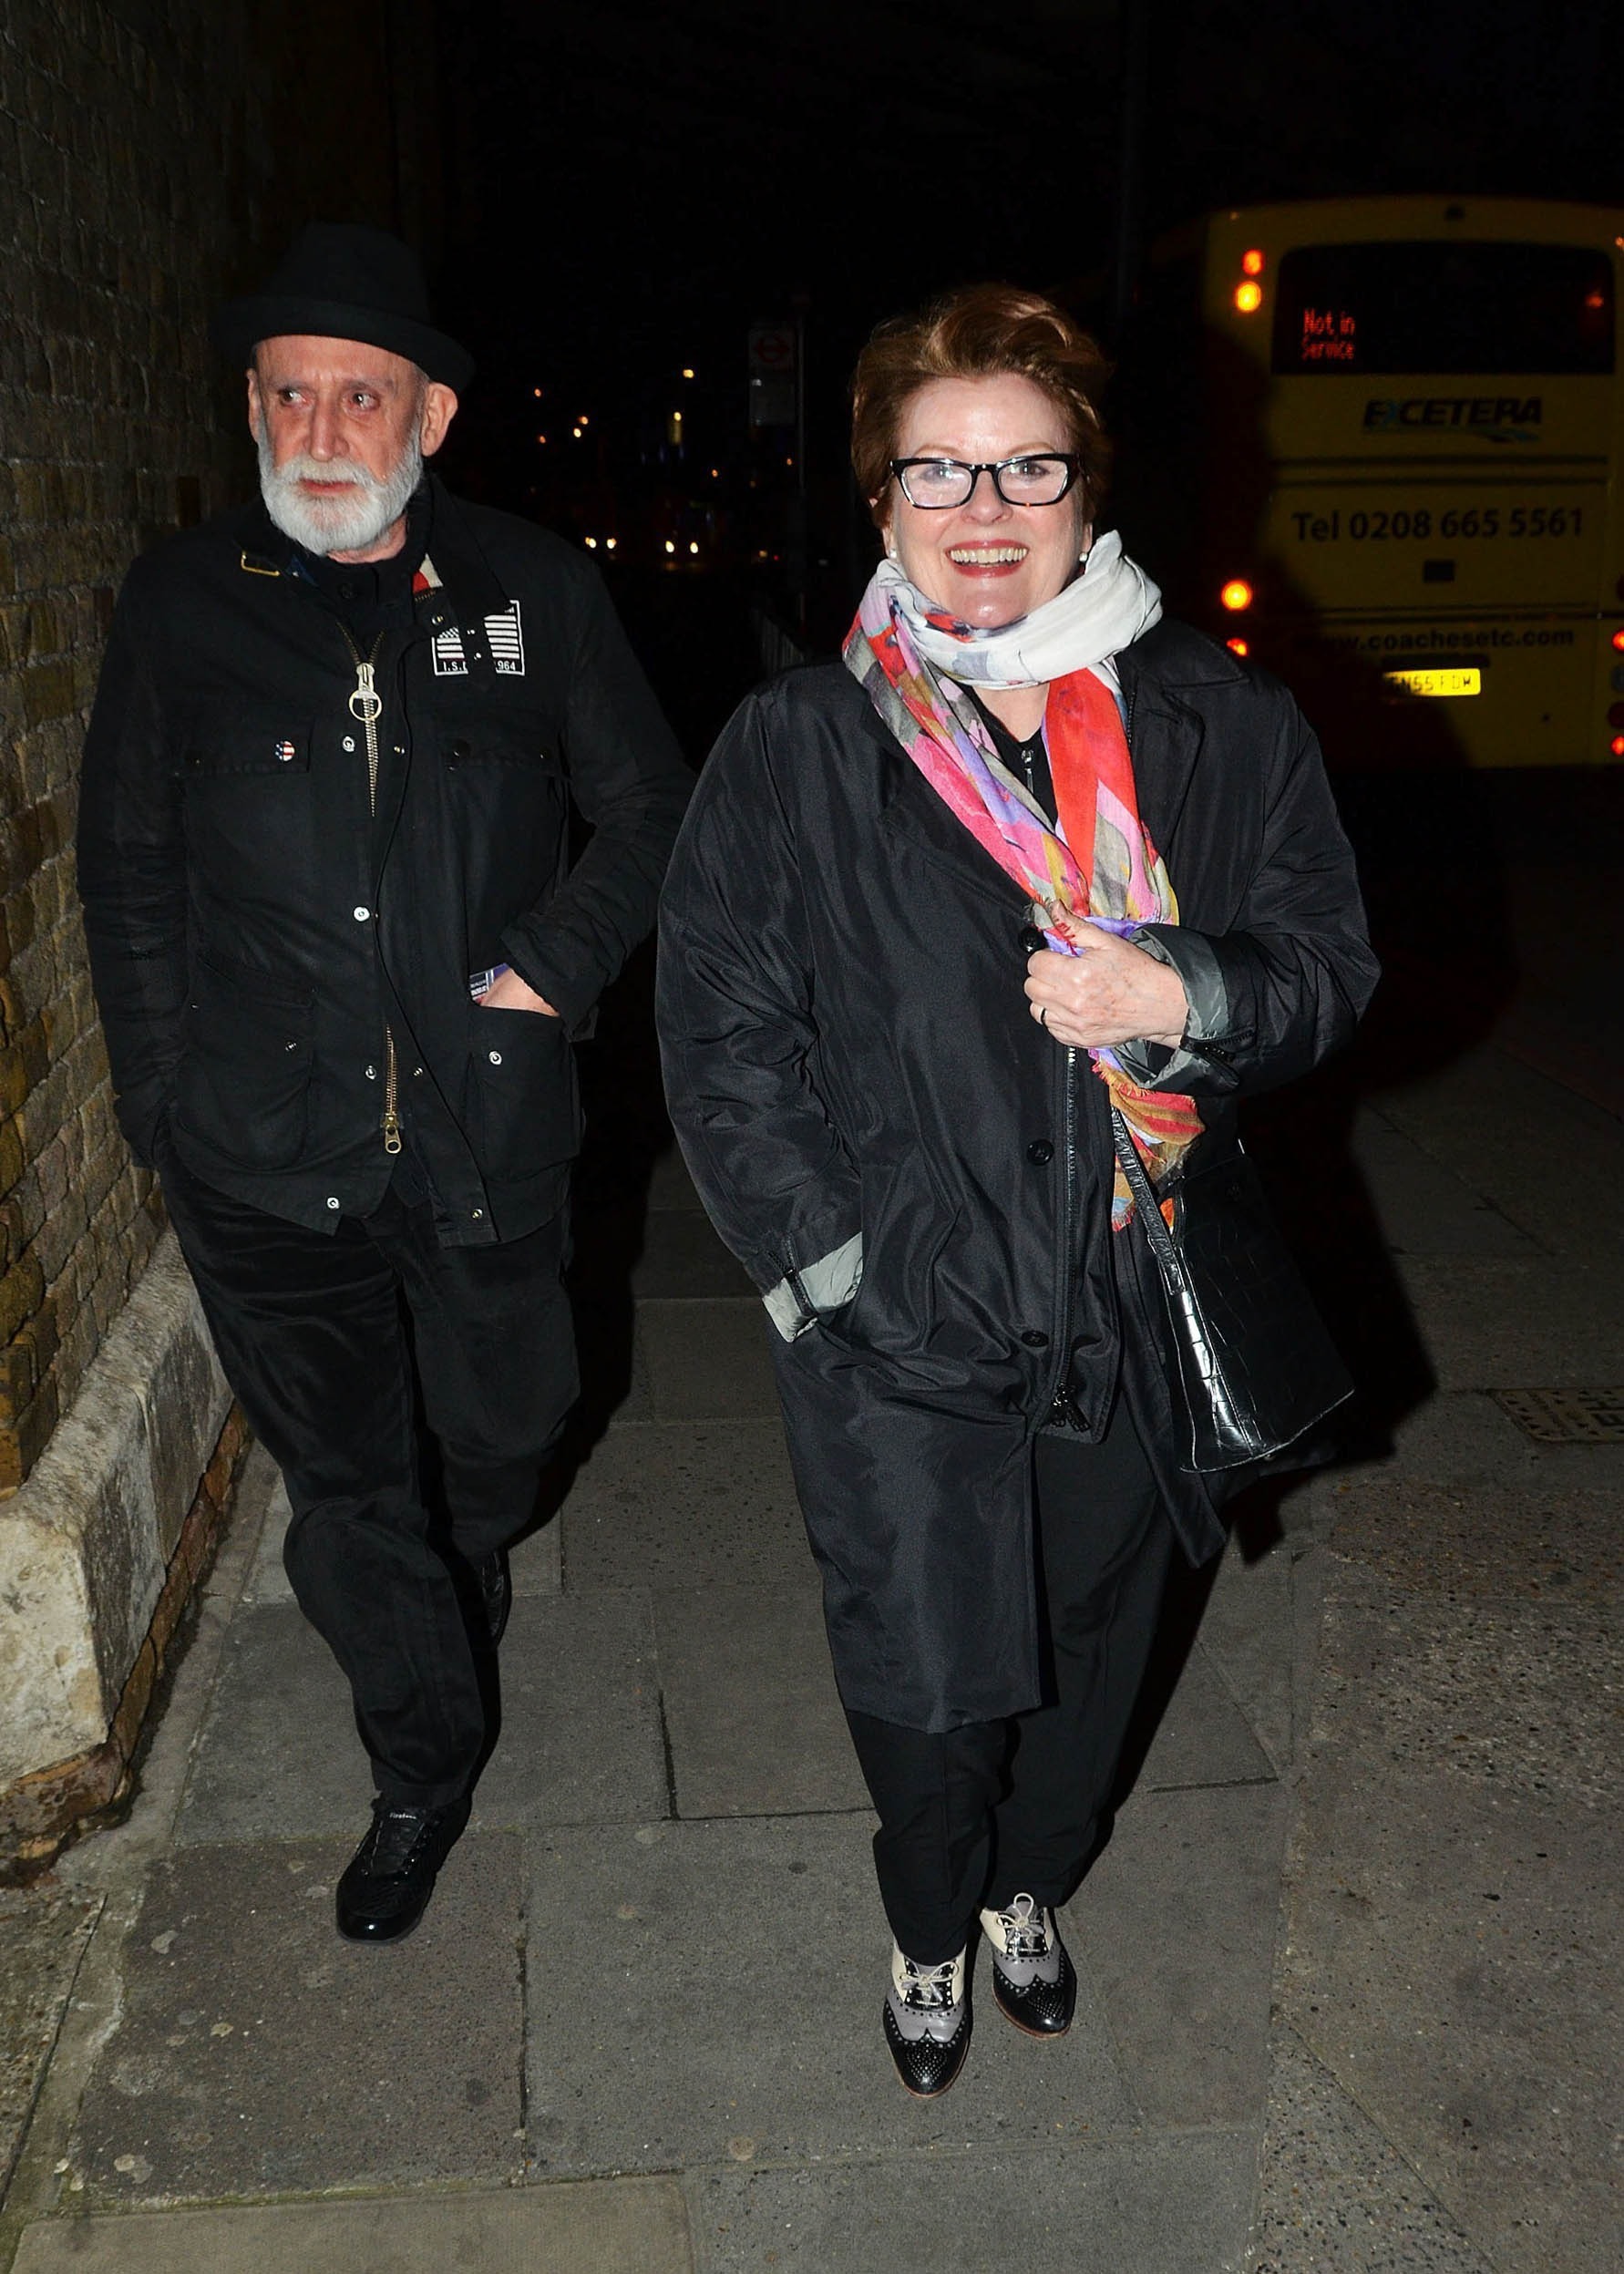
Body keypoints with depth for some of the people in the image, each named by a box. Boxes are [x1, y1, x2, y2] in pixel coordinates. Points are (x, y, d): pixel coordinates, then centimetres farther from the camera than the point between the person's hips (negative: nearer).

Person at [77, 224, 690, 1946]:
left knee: (498, 1442, 20)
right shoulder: (180, 603, 0)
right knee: (346, 1484, 12)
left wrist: (555, 966, -5)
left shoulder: (532, 592, -1)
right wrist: (164, 1102, 2)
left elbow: (649, 810, 8)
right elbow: (127, 874, 6)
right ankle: (425, 1772, 36)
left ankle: (465, 1589, 57)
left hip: (487, 1135, 0)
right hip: (268, 1156, 0)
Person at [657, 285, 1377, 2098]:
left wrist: (1184, 998, -18)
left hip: (1132, 1314, 3)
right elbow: (720, 1030, -4)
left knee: (1090, 1640, 21)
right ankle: (929, 1928, 43)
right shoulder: (795, 747, -5)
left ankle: (1031, 1885, 54)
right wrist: (822, 1258, -11)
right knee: (924, 1678, 7)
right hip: (900, 1324, -2)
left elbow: (1330, 962, 4)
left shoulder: (1221, 727, -1)